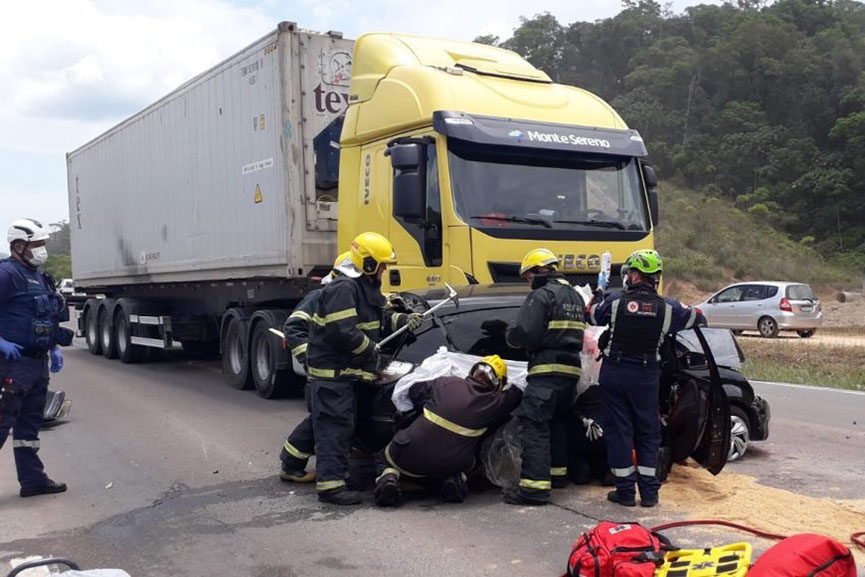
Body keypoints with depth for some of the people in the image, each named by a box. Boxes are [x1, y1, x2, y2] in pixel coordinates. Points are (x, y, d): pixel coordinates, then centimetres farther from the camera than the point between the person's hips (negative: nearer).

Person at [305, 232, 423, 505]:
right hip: (332, 371, -11)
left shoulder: (365, 288, 15)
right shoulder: (343, 289, -20)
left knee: (343, 424, 18)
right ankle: (330, 483, -8)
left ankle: (337, 472, 30)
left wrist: (404, 320, 6)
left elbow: (380, 320, 22)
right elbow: (342, 332, -27)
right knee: (334, 425, -10)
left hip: (348, 370, 11)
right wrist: (372, 349, -16)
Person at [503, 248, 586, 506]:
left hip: (547, 370, -9)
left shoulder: (541, 296, -9)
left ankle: (535, 485, -18)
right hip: (571, 368, 9)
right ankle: (558, 472, 33)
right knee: (558, 421, 22)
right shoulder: (575, 297, 19)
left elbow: (522, 333, -17)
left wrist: (512, 335, 4)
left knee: (534, 424, -11)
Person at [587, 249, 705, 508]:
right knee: (647, 432, 13)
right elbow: (698, 317, 11)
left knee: (618, 431, 6)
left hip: (613, 374, -1)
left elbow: (592, 316, 9)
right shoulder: (667, 307, -5)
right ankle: (649, 491, 14)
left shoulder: (616, 302, -9)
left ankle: (625, 491, 9)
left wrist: (597, 296, 29)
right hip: (646, 377, 1)